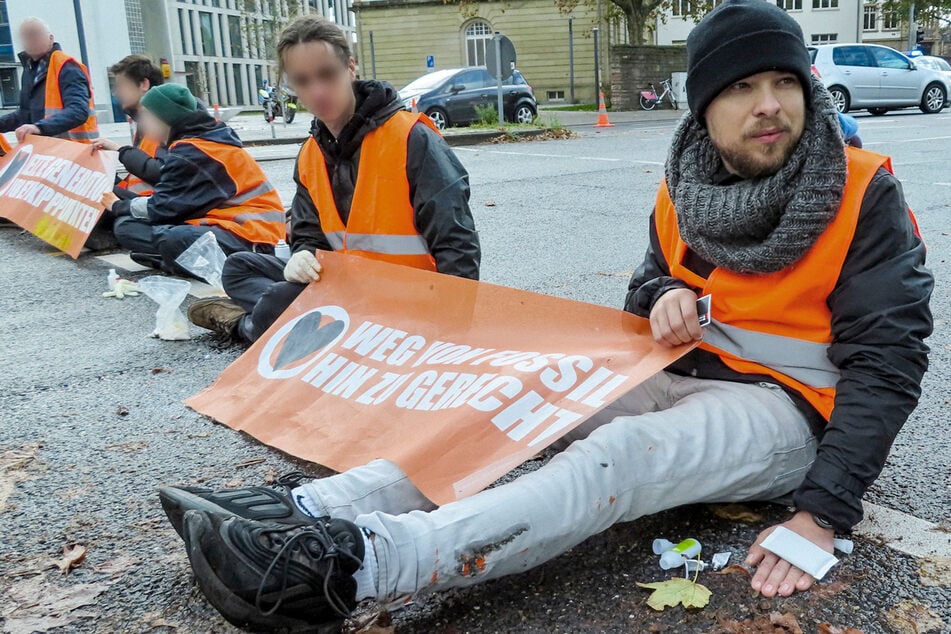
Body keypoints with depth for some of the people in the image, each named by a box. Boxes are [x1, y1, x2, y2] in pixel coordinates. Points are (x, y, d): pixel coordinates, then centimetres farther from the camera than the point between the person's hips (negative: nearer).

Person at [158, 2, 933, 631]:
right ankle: (313, 512, -25)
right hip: (684, 373, 6)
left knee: (620, 456, -34)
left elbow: (887, 355, -17)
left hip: (789, 404, -6)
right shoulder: (685, 188, 1)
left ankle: (352, 563, -48)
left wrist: (822, 514, -27)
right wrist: (663, 299, -12)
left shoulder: (863, 194, -13)